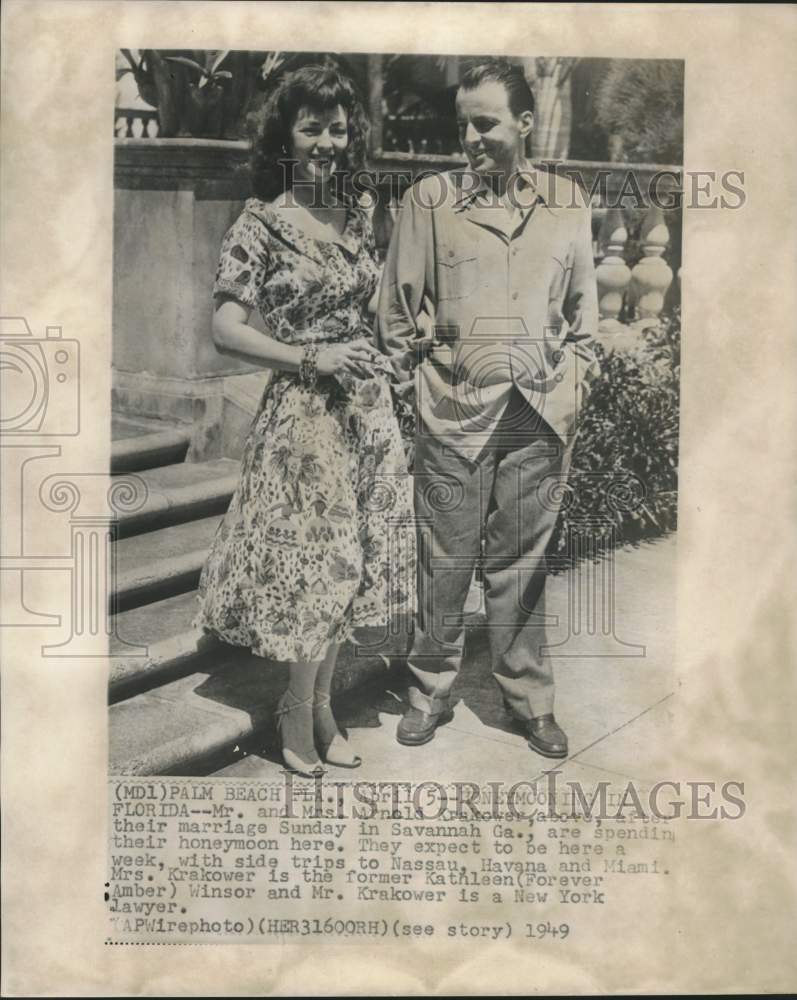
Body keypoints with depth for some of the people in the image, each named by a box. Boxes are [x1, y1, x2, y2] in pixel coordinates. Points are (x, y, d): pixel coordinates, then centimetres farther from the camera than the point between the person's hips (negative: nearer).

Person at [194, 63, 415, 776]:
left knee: (350, 560, 11)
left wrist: (380, 367, 7)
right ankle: (299, 718, 20)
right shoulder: (261, 224, -7)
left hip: (368, 407, 6)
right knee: (318, 559, 0)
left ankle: (319, 704, 28)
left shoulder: (358, 219, 10)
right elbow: (227, 331, -11)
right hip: (303, 413, -6)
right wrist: (312, 358, -17)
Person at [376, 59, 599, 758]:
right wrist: (416, 378, 3)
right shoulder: (429, 199, 0)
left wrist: (575, 382, 10)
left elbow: (583, 306, 16)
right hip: (454, 410, -1)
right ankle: (431, 692, 23)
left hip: (540, 413, 2)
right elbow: (397, 307, 6)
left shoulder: (568, 203, 8)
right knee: (445, 560, 5)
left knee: (522, 562, 9)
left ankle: (531, 699, 24)